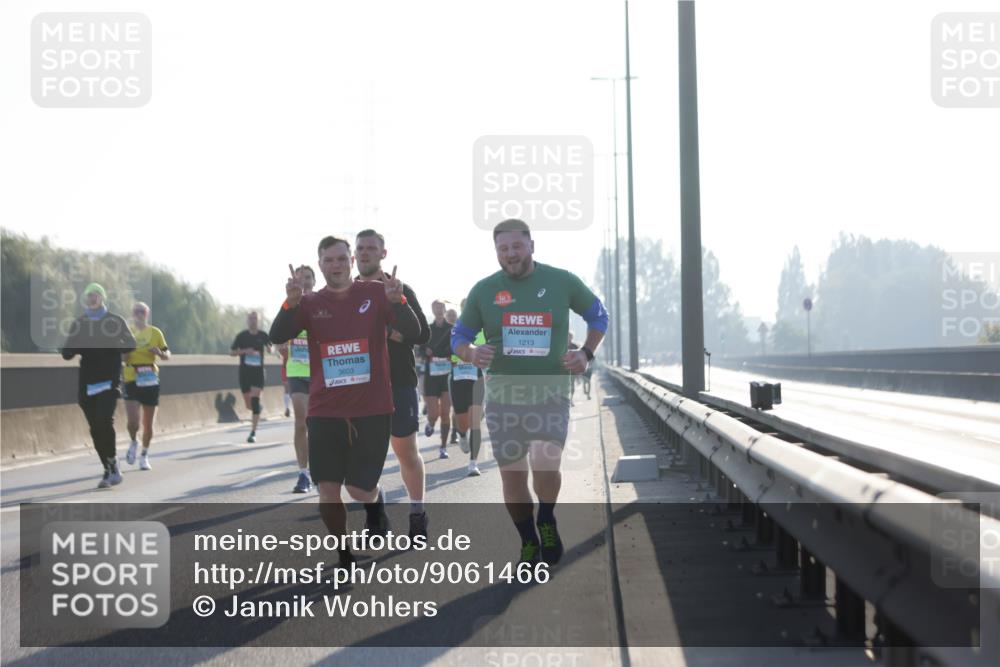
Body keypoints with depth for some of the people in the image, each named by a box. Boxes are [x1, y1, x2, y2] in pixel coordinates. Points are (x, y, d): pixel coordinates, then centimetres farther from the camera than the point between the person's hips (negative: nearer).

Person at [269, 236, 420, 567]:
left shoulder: (375, 293, -1)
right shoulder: (310, 303, 3)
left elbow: (413, 333, -9)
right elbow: (277, 337, -11)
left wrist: (397, 301, -28)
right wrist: (290, 303, -28)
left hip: (372, 409, -1)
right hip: (324, 412, 2)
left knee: (360, 489, -2)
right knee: (328, 490, -2)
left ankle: (377, 504, 36)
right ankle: (345, 557, 18)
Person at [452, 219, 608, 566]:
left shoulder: (562, 282, -1)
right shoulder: (483, 290, 0)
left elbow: (598, 315, 14)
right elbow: (459, 337, 9)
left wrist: (587, 352, -3)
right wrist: (472, 354, -15)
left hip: (551, 393, -2)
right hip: (503, 396, 2)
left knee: (546, 466, -21)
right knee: (512, 475, 6)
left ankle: (547, 520, 12)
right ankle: (529, 542, 28)